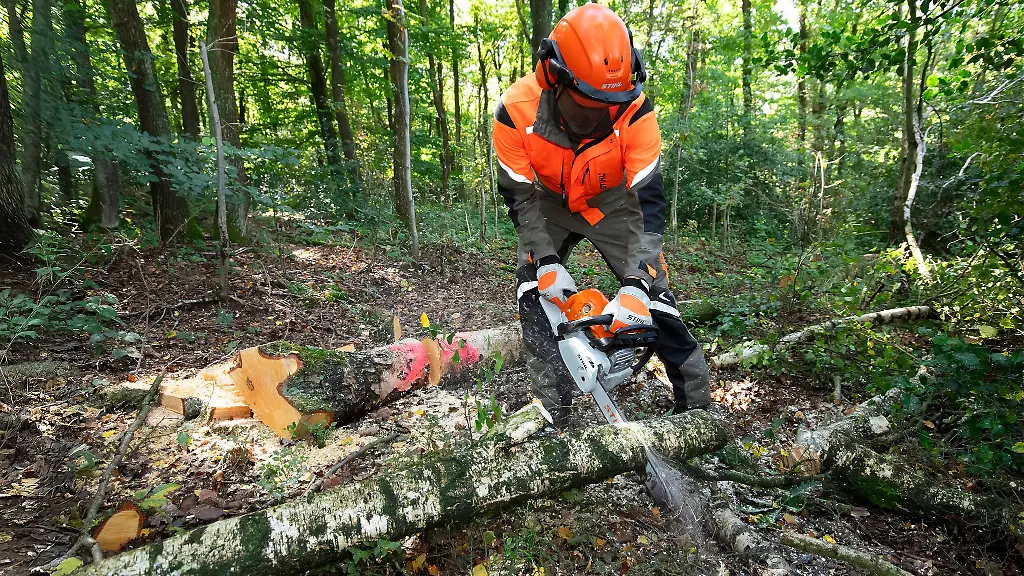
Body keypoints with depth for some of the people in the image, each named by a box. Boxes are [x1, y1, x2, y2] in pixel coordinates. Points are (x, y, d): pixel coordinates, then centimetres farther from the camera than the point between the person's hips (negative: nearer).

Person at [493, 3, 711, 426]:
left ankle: (699, 404, 9)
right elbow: (520, 197, -19)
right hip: (549, 205, 1)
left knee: (653, 296, -9)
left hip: (612, 202, -1)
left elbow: (649, 200, -31)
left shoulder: (633, 109, -33)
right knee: (533, 291, -15)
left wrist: (636, 284, -40)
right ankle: (552, 415, -2)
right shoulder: (515, 111, -30)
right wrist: (546, 262, -29)